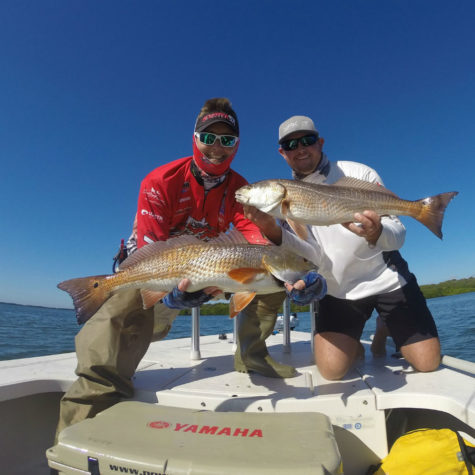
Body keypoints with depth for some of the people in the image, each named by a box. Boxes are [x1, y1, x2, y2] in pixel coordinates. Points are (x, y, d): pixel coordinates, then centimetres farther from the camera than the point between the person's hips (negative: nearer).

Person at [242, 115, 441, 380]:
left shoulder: (359, 174, -9)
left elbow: (398, 234, -12)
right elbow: (316, 255, -13)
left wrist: (377, 234, -37)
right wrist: (270, 229, -29)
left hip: (387, 279, 0)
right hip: (339, 289, 1)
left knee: (428, 363, -2)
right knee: (332, 369, -11)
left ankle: (384, 330, 28)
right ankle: (353, 345, 23)